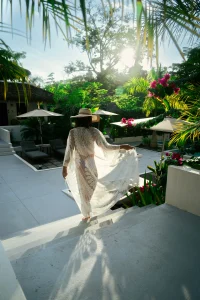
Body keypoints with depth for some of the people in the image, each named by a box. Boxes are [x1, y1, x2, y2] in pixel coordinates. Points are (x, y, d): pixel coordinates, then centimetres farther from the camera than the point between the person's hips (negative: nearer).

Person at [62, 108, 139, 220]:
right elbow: (106, 147, -11)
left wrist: (65, 167, 0)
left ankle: (86, 214, 32)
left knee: (83, 190, 16)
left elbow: (69, 150, -9)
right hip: (92, 164, -1)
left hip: (79, 165, 1)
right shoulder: (94, 131, -13)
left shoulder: (73, 132, -10)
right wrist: (122, 146, -1)